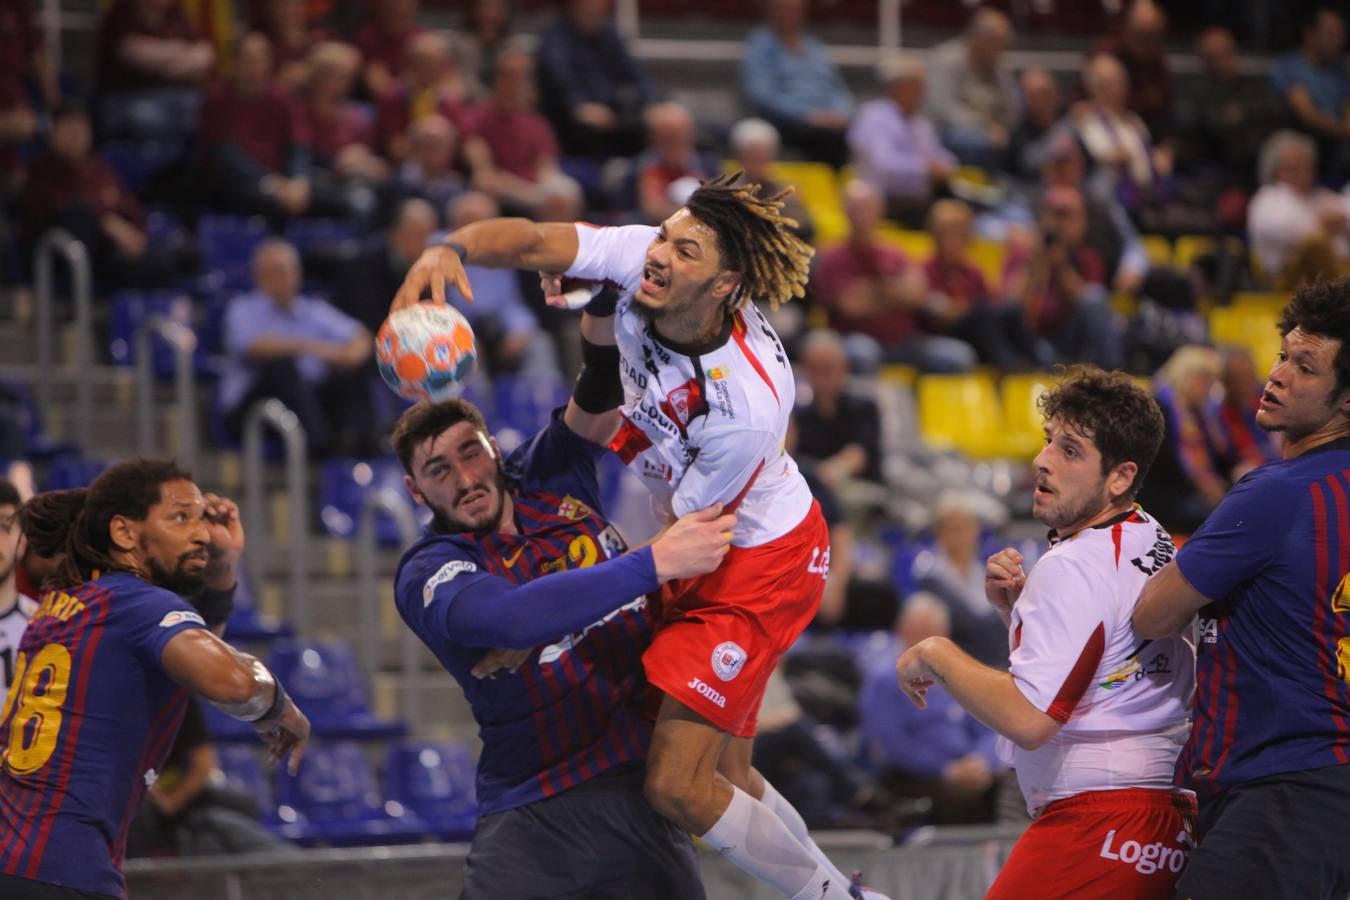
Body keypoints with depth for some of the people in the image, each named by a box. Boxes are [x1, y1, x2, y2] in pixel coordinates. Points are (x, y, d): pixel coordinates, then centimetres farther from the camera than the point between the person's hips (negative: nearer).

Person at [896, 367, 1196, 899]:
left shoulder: (1072, 567, -14)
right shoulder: (1154, 544, 15)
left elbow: (1028, 719, -21)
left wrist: (935, 655, -9)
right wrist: (1017, 608, 13)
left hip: (1096, 822, -10)